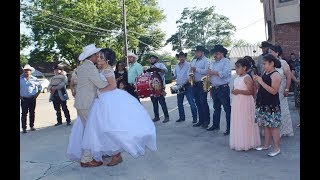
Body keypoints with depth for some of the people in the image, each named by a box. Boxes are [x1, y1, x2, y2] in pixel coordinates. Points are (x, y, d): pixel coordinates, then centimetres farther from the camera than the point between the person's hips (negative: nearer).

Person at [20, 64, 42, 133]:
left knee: (32, 113, 9)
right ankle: (24, 128, 3)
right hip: (24, 99, -1)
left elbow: (40, 87, 10)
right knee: (24, 113, -1)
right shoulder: (21, 79, 1)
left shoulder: (34, 79, 2)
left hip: (32, 98, 1)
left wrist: (37, 94, 1)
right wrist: (20, 96, -1)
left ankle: (32, 126, 21)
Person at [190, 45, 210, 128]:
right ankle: (201, 120, 20)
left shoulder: (206, 60, -6)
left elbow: (206, 71, -20)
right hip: (195, 84, 7)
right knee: (198, 103, 11)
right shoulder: (193, 61, 18)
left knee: (203, 103, -5)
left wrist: (196, 69, -17)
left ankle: (206, 121, 6)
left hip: (202, 84, -7)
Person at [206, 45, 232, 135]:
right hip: (214, 88, 7)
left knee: (227, 108, -3)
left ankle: (229, 128, 3)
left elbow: (225, 73, -20)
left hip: (223, 88, -7)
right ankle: (215, 125, 27)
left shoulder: (226, 61, -6)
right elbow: (210, 74, 16)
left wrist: (213, 72, -14)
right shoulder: (213, 63, 16)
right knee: (216, 108, 16)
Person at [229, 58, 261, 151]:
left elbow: (251, 92, -19)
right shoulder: (237, 77, 11)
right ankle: (238, 142, 23)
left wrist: (239, 91, -26)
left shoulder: (247, 78, -13)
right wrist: (233, 91, 2)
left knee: (245, 123, 0)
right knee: (237, 122, 12)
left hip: (245, 104, -8)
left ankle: (246, 143, 12)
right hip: (236, 103, 8)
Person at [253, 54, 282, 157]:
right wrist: (257, 80, 1)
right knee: (265, 125, 16)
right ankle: (266, 145, 28)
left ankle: (277, 148, 11)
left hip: (272, 105, -8)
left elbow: (274, 91, -22)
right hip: (263, 104, 8)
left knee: (273, 126, 0)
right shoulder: (265, 73, 10)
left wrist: (261, 82, -22)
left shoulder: (276, 75, -15)